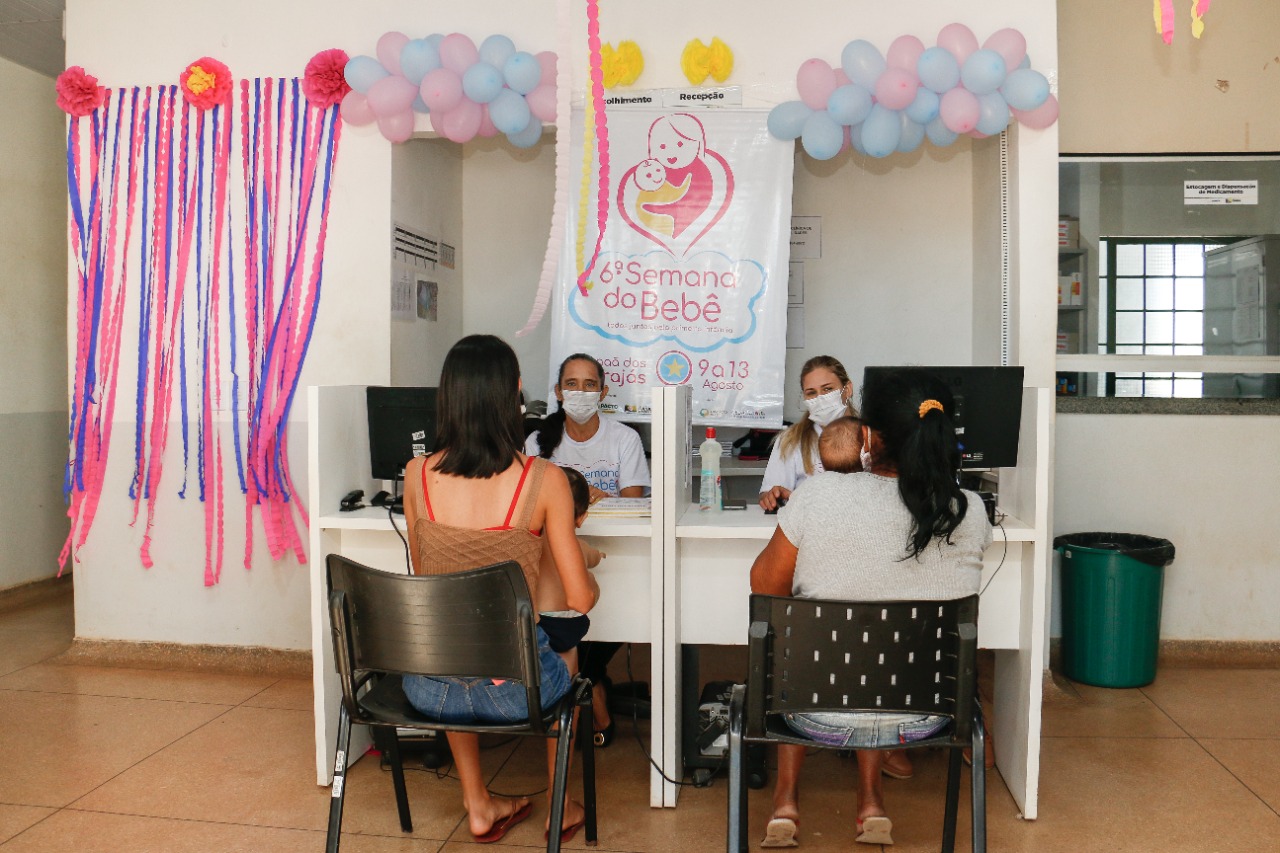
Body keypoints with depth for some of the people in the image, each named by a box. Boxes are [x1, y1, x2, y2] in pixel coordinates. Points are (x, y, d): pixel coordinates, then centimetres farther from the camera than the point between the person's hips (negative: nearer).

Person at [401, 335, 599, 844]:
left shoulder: (417, 475, -5)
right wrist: (591, 579, 14)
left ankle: (478, 807, 45)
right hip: (512, 690, -2)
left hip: (427, 688, 3)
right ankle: (560, 808, 46)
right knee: (564, 665, 34)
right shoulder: (544, 481, -14)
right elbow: (580, 600, -9)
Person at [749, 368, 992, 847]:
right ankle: (871, 801, 34)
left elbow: (765, 584, -9)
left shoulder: (819, 495, -24)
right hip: (924, 718, 3)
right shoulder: (971, 513, -14)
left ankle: (786, 801, 33)